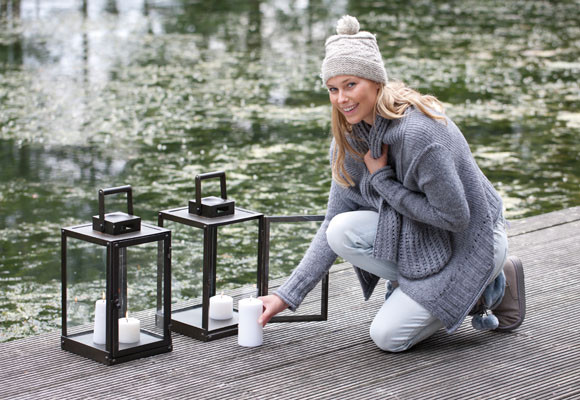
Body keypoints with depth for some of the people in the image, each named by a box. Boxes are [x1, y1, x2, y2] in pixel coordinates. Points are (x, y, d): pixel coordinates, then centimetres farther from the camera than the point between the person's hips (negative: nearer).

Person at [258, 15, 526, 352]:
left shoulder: (418, 132, -30)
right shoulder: (351, 136, -5)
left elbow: (455, 217, -25)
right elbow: (332, 227, -2)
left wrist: (381, 179, -20)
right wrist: (288, 295, -7)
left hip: (469, 243, -7)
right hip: (416, 235, 7)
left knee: (388, 336, -13)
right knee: (342, 231, -18)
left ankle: (489, 289, 5)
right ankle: (412, 286, 4)